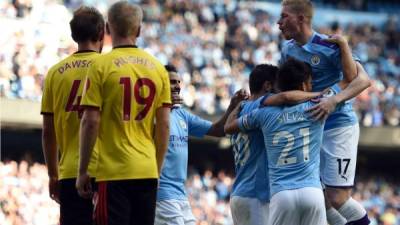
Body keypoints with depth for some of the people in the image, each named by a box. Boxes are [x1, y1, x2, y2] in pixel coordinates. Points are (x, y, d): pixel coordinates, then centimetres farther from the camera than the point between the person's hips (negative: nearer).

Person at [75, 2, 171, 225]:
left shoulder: (101, 66, -6)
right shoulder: (157, 68, 7)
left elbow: (91, 122, -9)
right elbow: (164, 125, 7)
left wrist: (82, 171, -3)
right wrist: (157, 169, 16)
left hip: (113, 172, -4)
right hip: (147, 171, 4)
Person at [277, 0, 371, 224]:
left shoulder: (329, 46, -16)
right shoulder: (289, 49, 6)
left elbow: (363, 80, -21)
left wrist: (334, 100, -35)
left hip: (338, 127, -7)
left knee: (337, 198, -11)